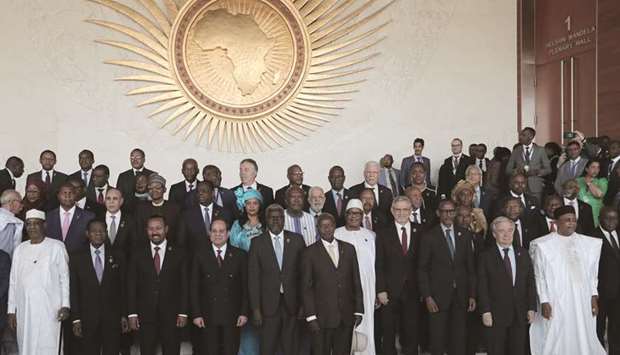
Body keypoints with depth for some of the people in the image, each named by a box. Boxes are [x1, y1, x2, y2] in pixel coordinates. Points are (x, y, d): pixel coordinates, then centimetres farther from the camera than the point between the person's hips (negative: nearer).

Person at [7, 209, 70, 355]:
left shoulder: (57, 247, 0)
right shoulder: (20, 249, 11)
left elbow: (64, 277, 0)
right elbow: (13, 281, 13)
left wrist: (65, 305, -6)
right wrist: (11, 310, 10)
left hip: (49, 310, -4)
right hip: (24, 310, 4)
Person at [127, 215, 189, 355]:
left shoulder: (179, 254, 4)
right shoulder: (138, 254, 6)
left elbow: (184, 285, 2)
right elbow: (131, 285, 4)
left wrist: (183, 313, -3)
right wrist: (132, 313, -3)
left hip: (171, 316, 0)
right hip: (145, 316, 1)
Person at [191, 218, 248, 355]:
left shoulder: (240, 255, 3)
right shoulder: (200, 256, 3)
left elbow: (245, 286, 2)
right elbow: (194, 287, 2)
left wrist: (244, 312, -3)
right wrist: (196, 314, -4)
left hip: (232, 316, 0)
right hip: (208, 316, 0)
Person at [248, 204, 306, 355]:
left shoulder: (297, 240, 4)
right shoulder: (257, 242, 1)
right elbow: (253, 278, -1)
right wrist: (255, 308, -6)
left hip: (291, 303, 1)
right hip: (268, 304, -1)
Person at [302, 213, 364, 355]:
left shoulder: (348, 249, 8)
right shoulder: (310, 253, -1)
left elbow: (356, 281, 8)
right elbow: (306, 287, -2)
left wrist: (359, 310, 4)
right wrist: (311, 316, -8)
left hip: (346, 316, 3)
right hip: (322, 316, -2)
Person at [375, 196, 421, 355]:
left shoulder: (420, 232, 5)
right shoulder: (383, 233, 2)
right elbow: (379, 265, -1)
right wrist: (381, 290, -7)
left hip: (412, 291, 1)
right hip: (390, 291, -1)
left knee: (412, 333, 5)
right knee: (389, 334, 6)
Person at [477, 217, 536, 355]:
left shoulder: (523, 254, 10)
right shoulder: (486, 256, -1)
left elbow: (530, 282, 9)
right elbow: (482, 287, -4)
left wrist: (531, 308, 2)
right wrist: (485, 311, -11)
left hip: (520, 314, 3)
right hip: (496, 314, -3)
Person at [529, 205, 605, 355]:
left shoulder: (588, 244, 9)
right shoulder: (543, 245, -4)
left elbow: (592, 273, 13)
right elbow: (539, 276, -3)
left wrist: (594, 296, 5)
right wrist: (544, 301, -7)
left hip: (583, 301, 4)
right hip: (556, 302, -4)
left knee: (583, 338, 7)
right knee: (556, 341, 0)